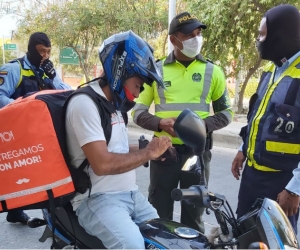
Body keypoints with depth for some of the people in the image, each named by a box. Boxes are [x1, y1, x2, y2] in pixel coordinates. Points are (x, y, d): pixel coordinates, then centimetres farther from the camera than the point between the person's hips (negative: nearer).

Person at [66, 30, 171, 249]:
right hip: (97, 199, -9)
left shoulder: (113, 103, 13)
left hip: (131, 193, 9)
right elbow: (102, 164, -25)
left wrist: (152, 150, 5)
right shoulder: (85, 104, -17)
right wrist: (148, 153, -14)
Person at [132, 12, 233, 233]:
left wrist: (204, 125, -12)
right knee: (159, 214, 10)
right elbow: (138, 111, 4)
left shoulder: (212, 71, 4)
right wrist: (160, 123, -16)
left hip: (198, 150, 0)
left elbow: (226, 112, 8)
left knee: (194, 214, 13)